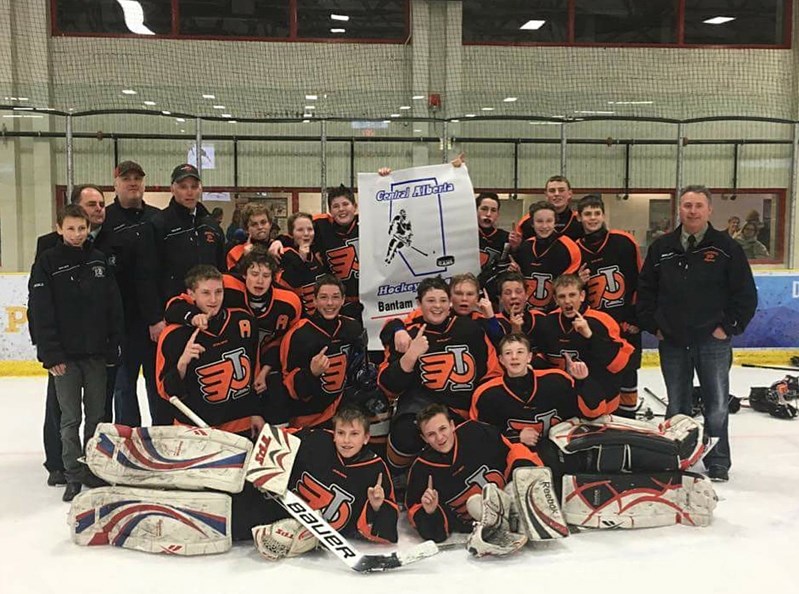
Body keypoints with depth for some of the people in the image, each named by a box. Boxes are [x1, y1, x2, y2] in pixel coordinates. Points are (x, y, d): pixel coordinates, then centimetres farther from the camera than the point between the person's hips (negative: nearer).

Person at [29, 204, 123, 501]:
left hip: (96, 353, 3)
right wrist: (50, 353, -12)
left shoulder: (99, 260, 6)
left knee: (97, 416, 10)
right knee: (70, 419, 4)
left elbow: (114, 306, 7)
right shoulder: (47, 262, -4)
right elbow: (41, 312, -7)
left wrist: (113, 346, 3)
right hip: (65, 355, -3)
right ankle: (74, 477, 14)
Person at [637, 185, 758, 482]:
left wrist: (728, 327, -6)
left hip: (713, 342, -2)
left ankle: (717, 464, 16)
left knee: (717, 407, 2)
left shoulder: (727, 247, -1)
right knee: (677, 407, 13)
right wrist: (653, 325, 2)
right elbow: (645, 290, 10)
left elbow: (746, 294, -1)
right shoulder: (662, 247, 6)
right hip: (672, 342, 3)